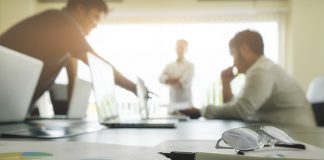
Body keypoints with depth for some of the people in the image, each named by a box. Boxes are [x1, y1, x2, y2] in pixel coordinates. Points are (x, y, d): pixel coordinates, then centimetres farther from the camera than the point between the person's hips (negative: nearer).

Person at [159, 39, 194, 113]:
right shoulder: (169, 66, 10)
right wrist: (178, 80, -14)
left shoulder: (190, 65, -1)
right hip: (173, 101, 3)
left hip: (185, 101, -3)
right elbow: (161, 79, -5)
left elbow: (186, 82, -11)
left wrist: (171, 80, -1)